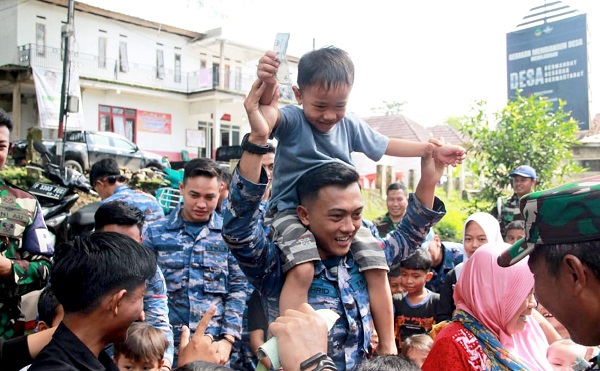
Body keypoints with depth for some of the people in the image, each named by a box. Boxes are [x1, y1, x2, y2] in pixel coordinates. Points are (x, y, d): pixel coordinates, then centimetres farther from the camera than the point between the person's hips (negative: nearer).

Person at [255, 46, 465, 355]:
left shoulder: (350, 126, 5)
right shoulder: (291, 120, -12)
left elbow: (386, 145, 18)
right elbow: (267, 116, -36)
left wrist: (433, 150, 14)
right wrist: (265, 90, -59)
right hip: (293, 210, -5)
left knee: (377, 266, -4)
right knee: (302, 268, -31)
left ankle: (387, 348, 11)